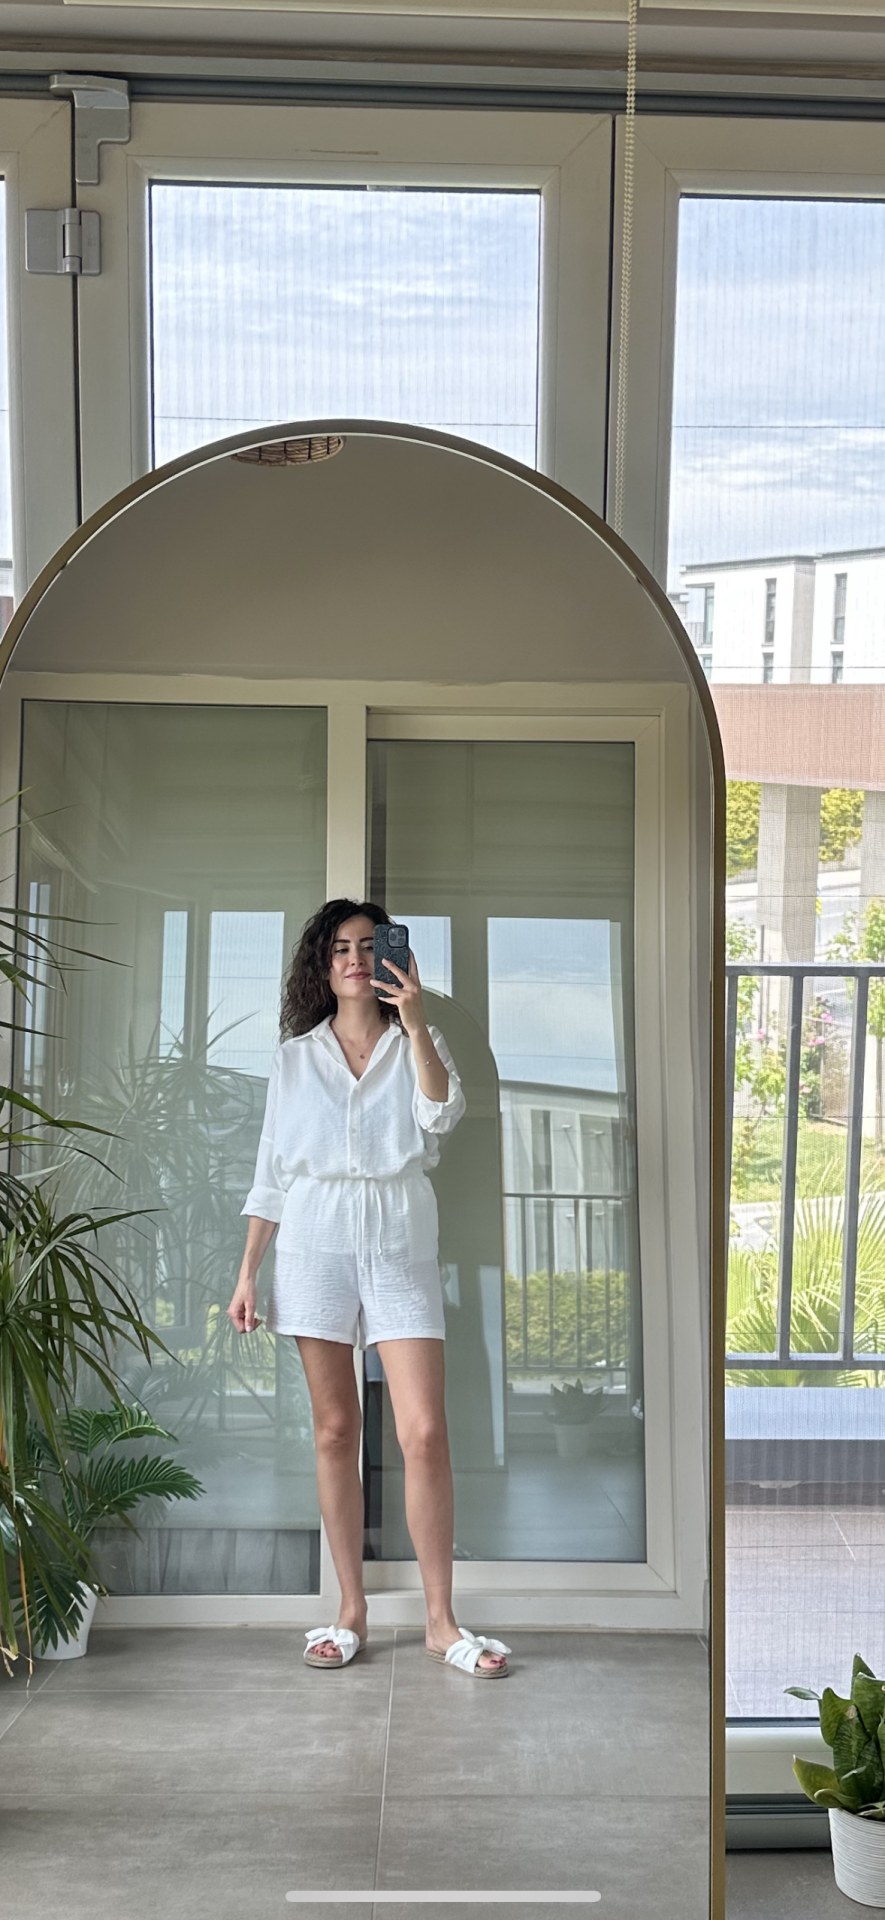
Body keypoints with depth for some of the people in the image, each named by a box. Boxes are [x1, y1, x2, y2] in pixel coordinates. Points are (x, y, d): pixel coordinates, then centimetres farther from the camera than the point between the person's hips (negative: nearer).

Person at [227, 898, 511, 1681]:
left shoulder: (416, 1045, 10)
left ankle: (441, 1619, 1)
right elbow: (271, 1171, 12)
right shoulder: (294, 1057, 12)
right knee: (335, 1430, 4)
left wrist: (415, 1022, -18)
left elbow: (442, 1114, -12)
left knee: (425, 1433, -9)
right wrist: (248, 1273, 7)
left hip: (400, 1244, -1)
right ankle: (352, 1609, 14)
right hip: (315, 1242, 1)